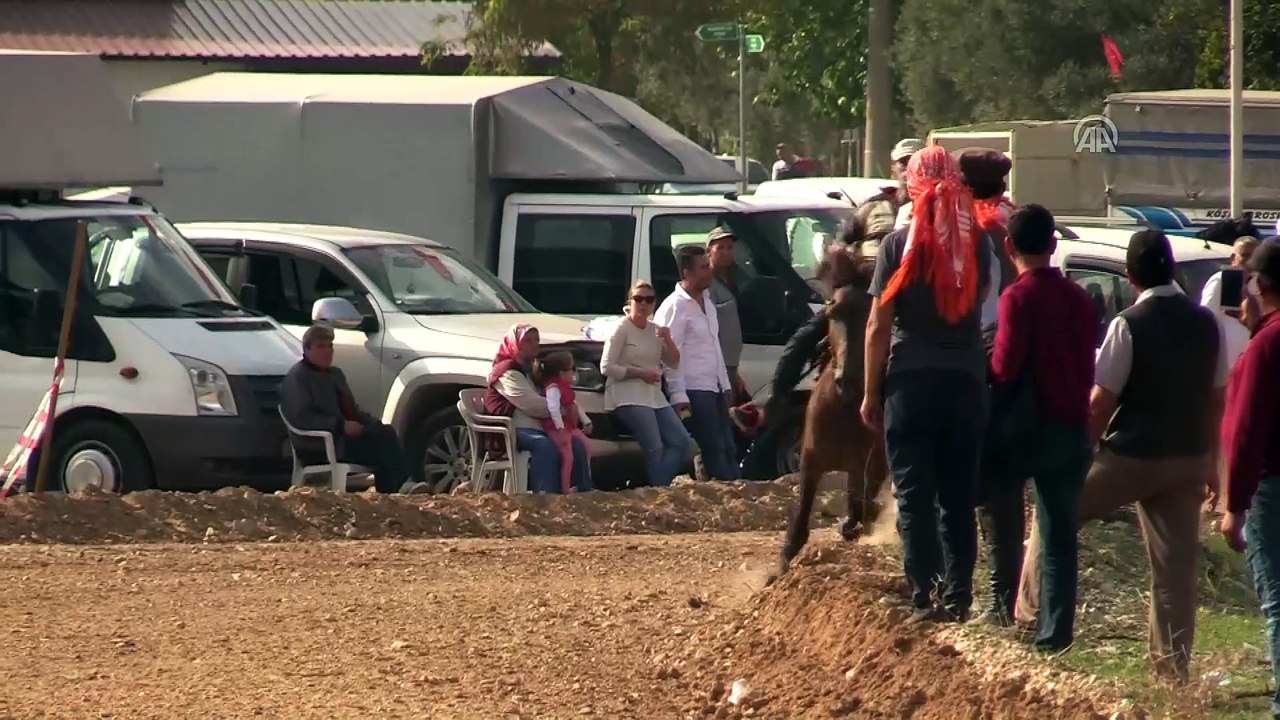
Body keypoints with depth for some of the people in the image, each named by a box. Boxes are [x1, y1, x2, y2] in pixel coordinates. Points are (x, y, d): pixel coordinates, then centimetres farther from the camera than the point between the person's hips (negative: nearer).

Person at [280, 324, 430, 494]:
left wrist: (373, 423, 6)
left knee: (385, 433, -15)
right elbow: (302, 418, -19)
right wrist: (341, 425, -23)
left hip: (345, 435, 9)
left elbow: (352, 410, 27)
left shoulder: (335, 374, 24)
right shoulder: (297, 378, -7)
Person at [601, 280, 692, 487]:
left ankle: (659, 485, -4)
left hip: (655, 397, 8)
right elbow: (606, 367, -10)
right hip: (629, 398, -8)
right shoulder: (622, 329, -4)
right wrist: (640, 373, -15)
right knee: (655, 449, -20)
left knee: (683, 443, -3)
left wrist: (668, 340, -2)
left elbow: (674, 363, 16)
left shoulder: (655, 331, 15)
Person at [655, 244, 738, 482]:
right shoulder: (675, 307, -13)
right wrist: (678, 396, -21)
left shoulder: (706, 302, 15)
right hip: (694, 390, -9)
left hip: (714, 388, 9)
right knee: (714, 449, -11)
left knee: (728, 448, 9)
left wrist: (725, 384, 21)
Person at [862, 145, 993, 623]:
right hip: (965, 381, 3)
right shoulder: (975, 243, 2)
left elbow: (878, 325, -6)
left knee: (914, 495, 0)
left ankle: (923, 597, -6)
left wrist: (871, 392, -2)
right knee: (959, 496, 8)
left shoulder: (899, 244, -6)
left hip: (912, 381, -3)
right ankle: (958, 597, 4)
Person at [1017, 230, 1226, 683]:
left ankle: (1032, 613, 14)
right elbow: (1217, 399, 11)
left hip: (1132, 458, -5)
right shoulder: (1205, 324, 4)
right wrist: (1208, 462, 21)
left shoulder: (1129, 326, -15)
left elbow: (1100, 402, -13)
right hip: (1188, 462, 5)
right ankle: (1174, 666, 6)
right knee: (1176, 563, 7)